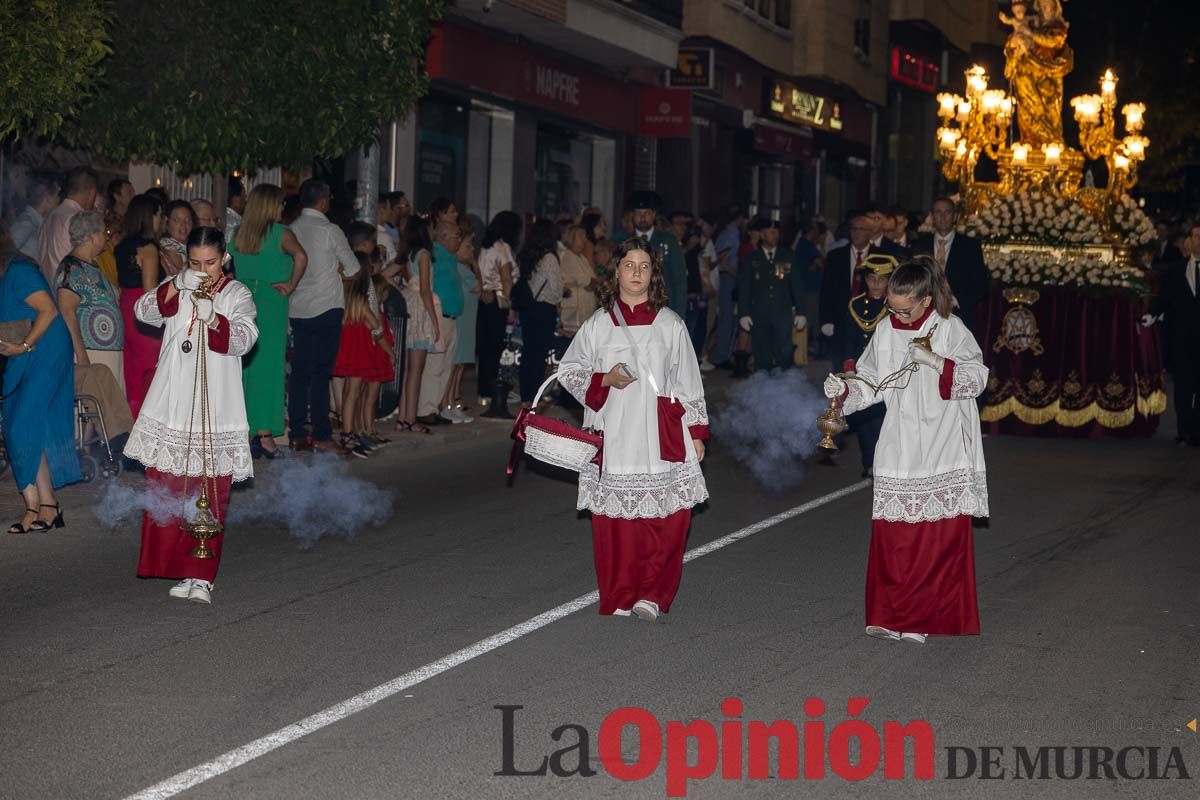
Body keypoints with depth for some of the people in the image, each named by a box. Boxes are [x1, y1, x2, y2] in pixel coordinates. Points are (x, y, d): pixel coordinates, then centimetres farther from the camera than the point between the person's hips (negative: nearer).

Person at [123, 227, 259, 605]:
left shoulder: (237, 294, 2)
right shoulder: (175, 288, 11)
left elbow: (244, 339, -14)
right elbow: (144, 312, -5)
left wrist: (213, 318, -32)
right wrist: (177, 287, -19)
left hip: (215, 411, -3)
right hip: (171, 407, 3)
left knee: (210, 495, -4)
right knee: (165, 487, 4)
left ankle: (200, 576, -1)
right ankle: (165, 562, 20)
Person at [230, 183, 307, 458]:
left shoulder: (238, 233, 8)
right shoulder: (281, 233, -8)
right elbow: (300, 256, -24)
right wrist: (291, 286, -12)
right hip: (271, 302, -5)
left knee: (244, 367, 12)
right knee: (267, 367, -2)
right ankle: (264, 434, -4)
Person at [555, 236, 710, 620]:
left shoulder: (671, 325, 9)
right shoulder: (598, 324, 8)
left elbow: (688, 382, 11)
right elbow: (567, 371, 12)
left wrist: (696, 433, 7)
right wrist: (605, 380, -6)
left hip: (662, 437, 0)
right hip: (613, 437, 0)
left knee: (671, 516, -8)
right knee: (614, 520, -2)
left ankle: (651, 596, 5)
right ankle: (619, 602, 9)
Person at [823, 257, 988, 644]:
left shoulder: (950, 329, -5)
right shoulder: (885, 332, 4)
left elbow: (978, 377, -7)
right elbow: (870, 383, 9)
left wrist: (937, 363, -20)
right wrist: (844, 390, -10)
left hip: (944, 454, -2)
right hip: (900, 449, 3)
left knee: (944, 535, 1)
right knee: (893, 534, 1)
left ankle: (932, 616, 13)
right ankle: (892, 616, 11)